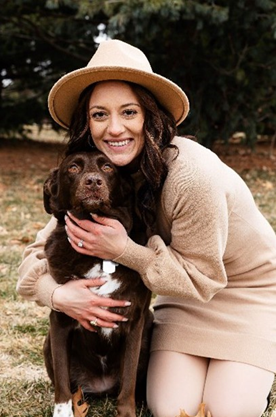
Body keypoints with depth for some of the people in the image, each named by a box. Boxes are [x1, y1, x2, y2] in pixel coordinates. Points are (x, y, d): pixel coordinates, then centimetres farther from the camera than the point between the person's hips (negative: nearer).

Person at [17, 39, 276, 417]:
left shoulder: (193, 176, -32)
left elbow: (201, 278, -23)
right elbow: (39, 253, -7)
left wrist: (124, 251, -34)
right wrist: (58, 294, -29)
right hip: (187, 296, 4)